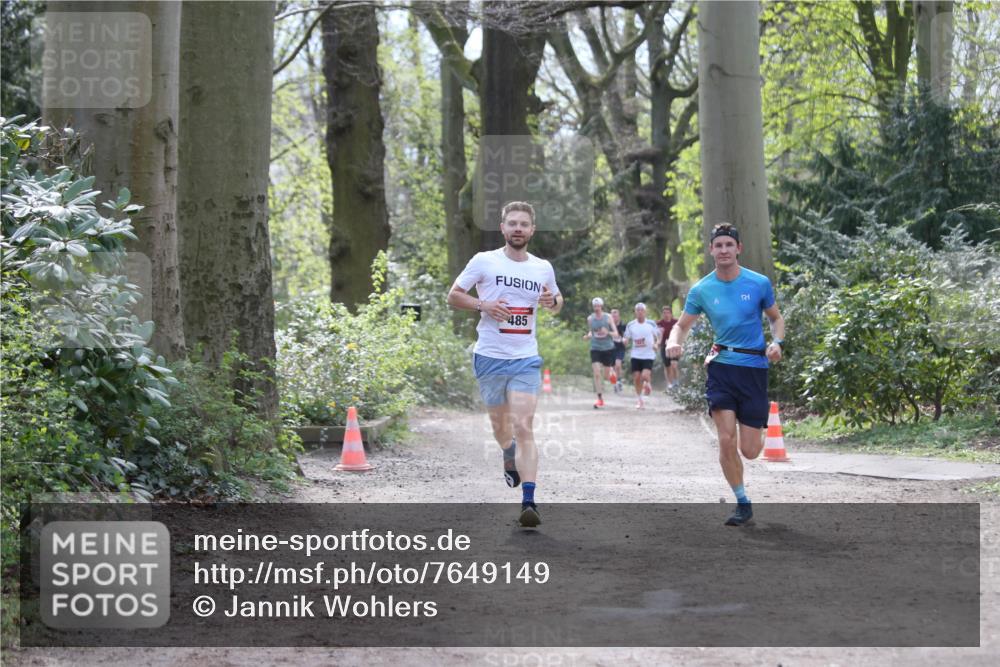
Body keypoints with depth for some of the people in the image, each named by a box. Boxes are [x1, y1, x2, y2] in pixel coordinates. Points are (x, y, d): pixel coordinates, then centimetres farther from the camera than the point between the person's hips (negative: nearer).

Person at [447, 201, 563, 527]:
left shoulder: (543, 268, 6)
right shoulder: (484, 261, -2)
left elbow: (556, 302, 22)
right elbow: (453, 296, 3)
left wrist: (553, 301, -3)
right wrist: (483, 305, -15)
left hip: (526, 359, 0)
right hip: (490, 357, 0)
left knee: (523, 427, -13)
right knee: (500, 424, 16)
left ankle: (529, 503, -18)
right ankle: (510, 457, 52)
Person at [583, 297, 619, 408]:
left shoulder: (608, 317, -4)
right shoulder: (590, 318, 2)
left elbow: (616, 334, -4)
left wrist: (608, 332, -25)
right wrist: (588, 335, -4)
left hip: (608, 348, -1)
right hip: (595, 348, 1)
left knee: (606, 373, 10)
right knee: (596, 373, -13)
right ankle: (600, 399, -10)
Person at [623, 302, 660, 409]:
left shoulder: (651, 324, 0)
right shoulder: (630, 325, 4)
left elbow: (658, 337, 8)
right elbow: (626, 338, 10)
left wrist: (656, 344, -12)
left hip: (648, 355, -2)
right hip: (635, 355, 2)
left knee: (645, 375, -19)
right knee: (636, 378, 1)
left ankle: (648, 383, 19)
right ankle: (640, 400, 17)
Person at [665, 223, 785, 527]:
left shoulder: (759, 283, -2)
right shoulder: (701, 290, 0)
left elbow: (776, 318, 12)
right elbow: (682, 324, 11)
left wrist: (776, 342, -8)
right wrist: (674, 341, -12)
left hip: (754, 368, -1)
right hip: (721, 366, 1)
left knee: (749, 450, -3)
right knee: (726, 441, -12)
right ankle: (743, 505, 5)